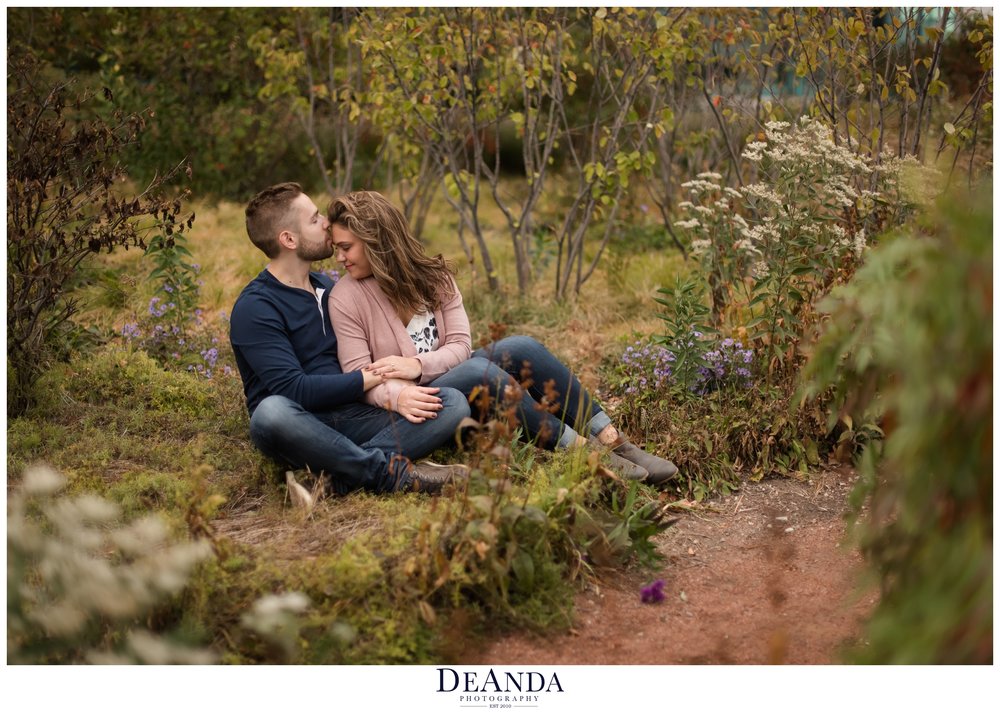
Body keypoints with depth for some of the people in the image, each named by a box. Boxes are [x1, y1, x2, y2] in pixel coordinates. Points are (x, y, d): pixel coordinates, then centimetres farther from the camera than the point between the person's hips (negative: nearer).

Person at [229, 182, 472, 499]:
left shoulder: (327, 287, 18)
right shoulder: (254, 309, -6)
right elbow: (292, 389, -16)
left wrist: (394, 391, -6)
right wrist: (373, 379, -13)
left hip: (350, 417, 6)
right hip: (300, 430, -6)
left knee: (453, 402, -15)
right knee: (271, 412, -41)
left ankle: (340, 477, -34)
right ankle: (390, 471, -33)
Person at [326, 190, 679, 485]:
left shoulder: (432, 274, 2)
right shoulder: (346, 299, -10)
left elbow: (460, 346, -3)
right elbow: (358, 377, -14)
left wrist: (419, 365, -24)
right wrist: (397, 395, -35)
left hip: (447, 375, 5)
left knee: (521, 348, -22)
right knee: (476, 371, -34)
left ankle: (612, 441, -20)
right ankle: (581, 450, -31)